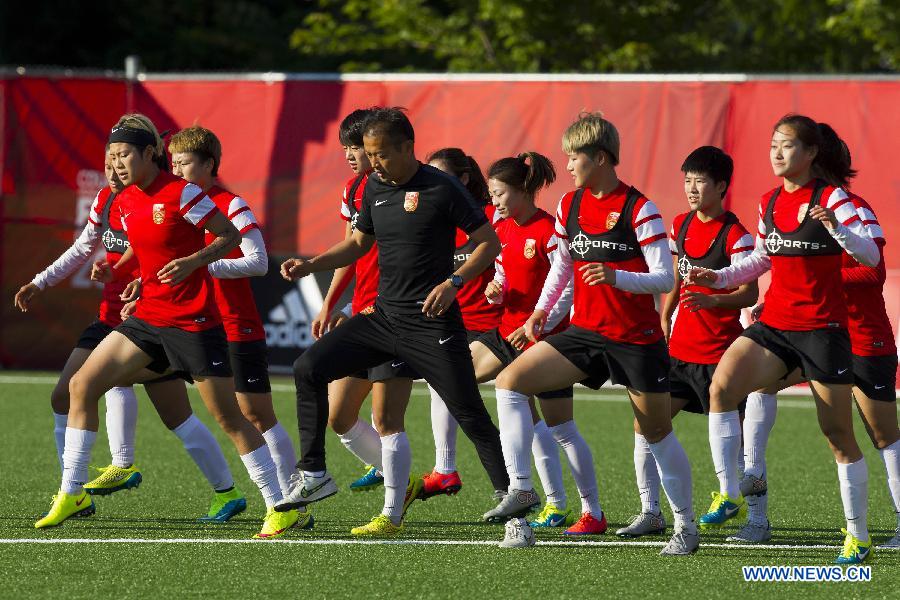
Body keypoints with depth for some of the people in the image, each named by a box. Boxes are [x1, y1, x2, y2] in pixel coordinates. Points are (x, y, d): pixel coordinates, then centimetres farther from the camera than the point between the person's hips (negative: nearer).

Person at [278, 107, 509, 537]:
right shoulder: (374, 188, 8)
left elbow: (489, 242, -8)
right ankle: (313, 475, 3)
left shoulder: (442, 188, -11)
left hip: (432, 324, -7)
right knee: (309, 368, -3)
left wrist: (453, 282, -21)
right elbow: (359, 243, 21)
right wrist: (310, 265, 7)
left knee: (471, 418, -7)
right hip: (384, 318, 7)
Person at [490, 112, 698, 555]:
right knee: (510, 381, -13)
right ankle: (520, 490, -13)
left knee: (656, 433, 4)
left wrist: (617, 277, -31)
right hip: (585, 332, 6)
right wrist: (542, 309, 10)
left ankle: (686, 525, 21)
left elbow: (665, 279, -15)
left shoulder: (638, 209, -13)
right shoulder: (570, 206, 6)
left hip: (637, 337, -6)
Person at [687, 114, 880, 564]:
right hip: (774, 325, 5)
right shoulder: (770, 202, 10)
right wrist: (719, 278, 10)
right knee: (723, 385, -21)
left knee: (838, 435, 2)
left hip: (822, 329, -5)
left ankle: (857, 535, 15)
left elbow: (870, 256, -17)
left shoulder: (830, 198, -8)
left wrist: (837, 227, -35)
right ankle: (729, 496, -16)